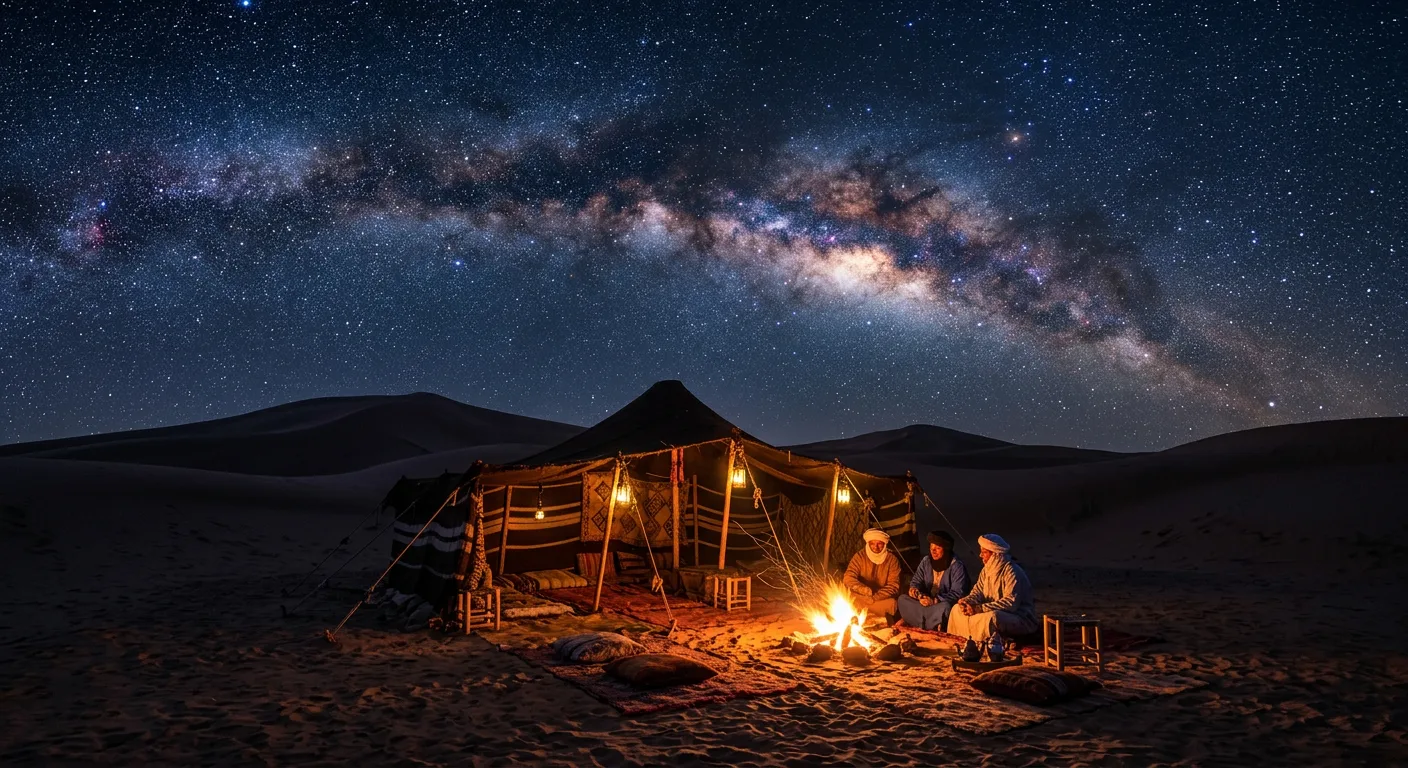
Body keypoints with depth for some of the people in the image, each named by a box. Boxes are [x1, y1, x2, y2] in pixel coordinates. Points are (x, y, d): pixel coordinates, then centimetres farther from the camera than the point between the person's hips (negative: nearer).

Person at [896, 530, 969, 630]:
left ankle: (922, 627, -19)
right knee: (903, 599, -15)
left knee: (945, 607, -39)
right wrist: (914, 590, -20)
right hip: (928, 602, 5)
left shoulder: (957, 566, -13)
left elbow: (957, 593, -20)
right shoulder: (926, 561, 5)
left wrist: (935, 601, -29)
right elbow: (916, 582, 5)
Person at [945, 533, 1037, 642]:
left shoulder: (1012, 572, -20)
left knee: (990, 617, -39)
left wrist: (979, 608, -33)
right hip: (999, 613, 9)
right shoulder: (987, 570, 8)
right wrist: (967, 601, -21)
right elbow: (978, 591, 4)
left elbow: (1011, 603, -29)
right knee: (958, 609, 2)